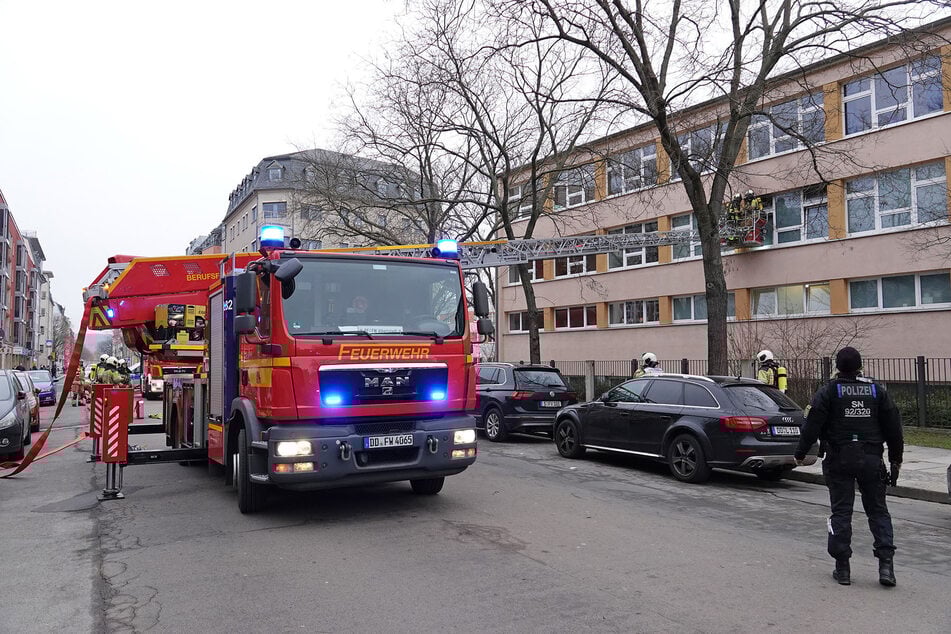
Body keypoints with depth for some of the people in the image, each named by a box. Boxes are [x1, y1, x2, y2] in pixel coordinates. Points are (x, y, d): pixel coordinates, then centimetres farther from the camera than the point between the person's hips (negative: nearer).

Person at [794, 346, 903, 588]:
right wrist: (896, 458, 18)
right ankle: (886, 563, 4)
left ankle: (842, 567, 6)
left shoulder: (828, 391, -5)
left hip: (839, 459, -2)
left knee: (841, 512, 4)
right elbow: (893, 425, 8)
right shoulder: (877, 390, 5)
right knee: (878, 511, 12)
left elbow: (813, 425, -9)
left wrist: (800, 453, 0)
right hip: (871, 459, 2)